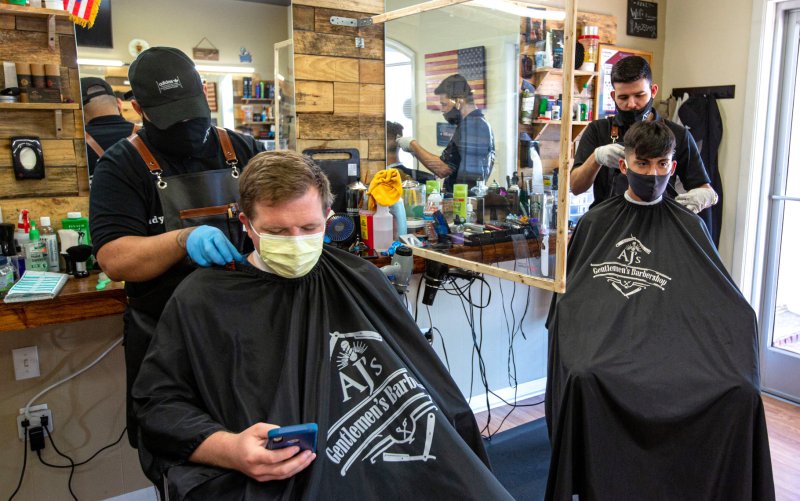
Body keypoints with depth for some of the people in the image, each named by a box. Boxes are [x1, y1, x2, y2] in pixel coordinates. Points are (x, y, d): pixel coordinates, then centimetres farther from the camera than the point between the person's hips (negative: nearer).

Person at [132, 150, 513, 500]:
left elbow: (423, 385, 12)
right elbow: (159, 403, 4)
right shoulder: (201, 299, 3)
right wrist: (231, 450, -13)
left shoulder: (361, 281, 9)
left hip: (380, 466, 1)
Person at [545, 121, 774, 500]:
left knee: (738, 392, -27)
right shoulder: (595, 223, 14)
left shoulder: (689, 226, 15)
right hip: (605, 336, 0)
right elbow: (569, 295, 15)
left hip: (670, 337, 1)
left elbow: (724, 303, 10)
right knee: (583, 379, -33)